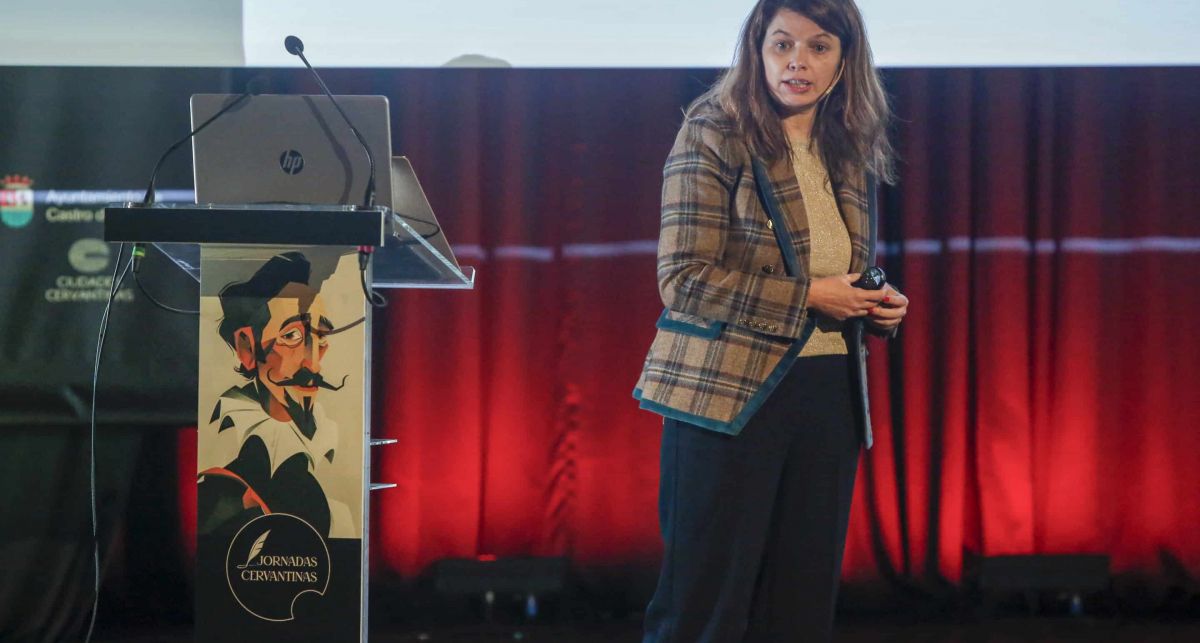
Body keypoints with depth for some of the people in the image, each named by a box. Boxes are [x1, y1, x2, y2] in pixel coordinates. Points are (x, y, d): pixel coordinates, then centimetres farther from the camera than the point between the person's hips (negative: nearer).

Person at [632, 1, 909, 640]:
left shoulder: (851, 155, 14)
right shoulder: (713, 138, -6)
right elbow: (683, 278, -13)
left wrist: (880, 306, 4)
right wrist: (805, 297, -15)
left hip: (830, 395, 6)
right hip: (731, 394, -6)